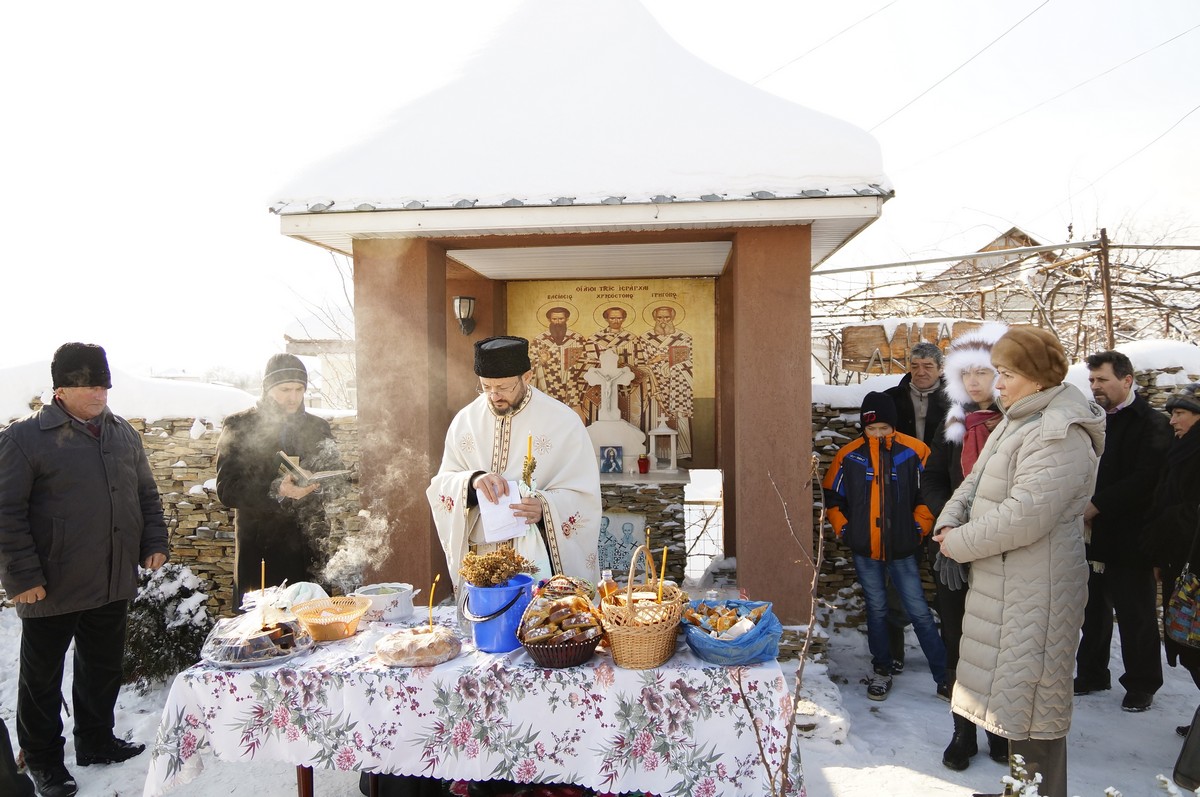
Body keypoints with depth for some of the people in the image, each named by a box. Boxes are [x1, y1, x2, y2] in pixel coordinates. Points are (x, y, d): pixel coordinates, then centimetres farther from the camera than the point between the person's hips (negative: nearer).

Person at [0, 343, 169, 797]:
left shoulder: (124, 434, 7)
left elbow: (146, 495, 15)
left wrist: (154, 543, 6)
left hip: (114, 584, 5)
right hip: (52, 589, -5)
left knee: (104, 668, 18)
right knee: (42, 678, 12)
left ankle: (97, 742, 36)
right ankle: (44, 760, 28)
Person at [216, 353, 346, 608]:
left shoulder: (317, 427, 12)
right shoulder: (240, 427, 3)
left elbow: (336, 480, 10)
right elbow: (226, 489, -6)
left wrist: (312, 486, -13)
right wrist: (276, 491, -21)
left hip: (308, 546, 2)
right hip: (259, 549, -2)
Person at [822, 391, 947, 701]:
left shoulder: (914, 451, -7)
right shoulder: (849, 455, -2)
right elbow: (832, 497, 9)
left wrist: (919, 528, -1)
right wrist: (843, 530, 3)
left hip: (902, 550, -1)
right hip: (864, 551, 2)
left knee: (920, 612, 3)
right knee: (876, 610, 13)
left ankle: (944, 676, 15)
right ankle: (881, 670, 28)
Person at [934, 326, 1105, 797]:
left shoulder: (1060, 435, -20)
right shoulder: (1017, 422, 14)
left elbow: (1024, 515, -28)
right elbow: (976, 483, 16)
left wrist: (958, 544, -16)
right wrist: (949, 521, -3)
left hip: (1034, 592, -10)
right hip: (1003, 581, 10)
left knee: (1030, 706, 0)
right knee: (1006, 690, 20)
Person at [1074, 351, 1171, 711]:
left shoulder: (1151, 424, -8)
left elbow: (1145, 479, -18)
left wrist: (1097, 505, -20)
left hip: (1127, 539, -6)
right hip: (1091, 534, 6)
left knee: (1135, 615, 6)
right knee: (1094, 610, 15)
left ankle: (1142, 684, 21)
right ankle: (1092, 674, 28)